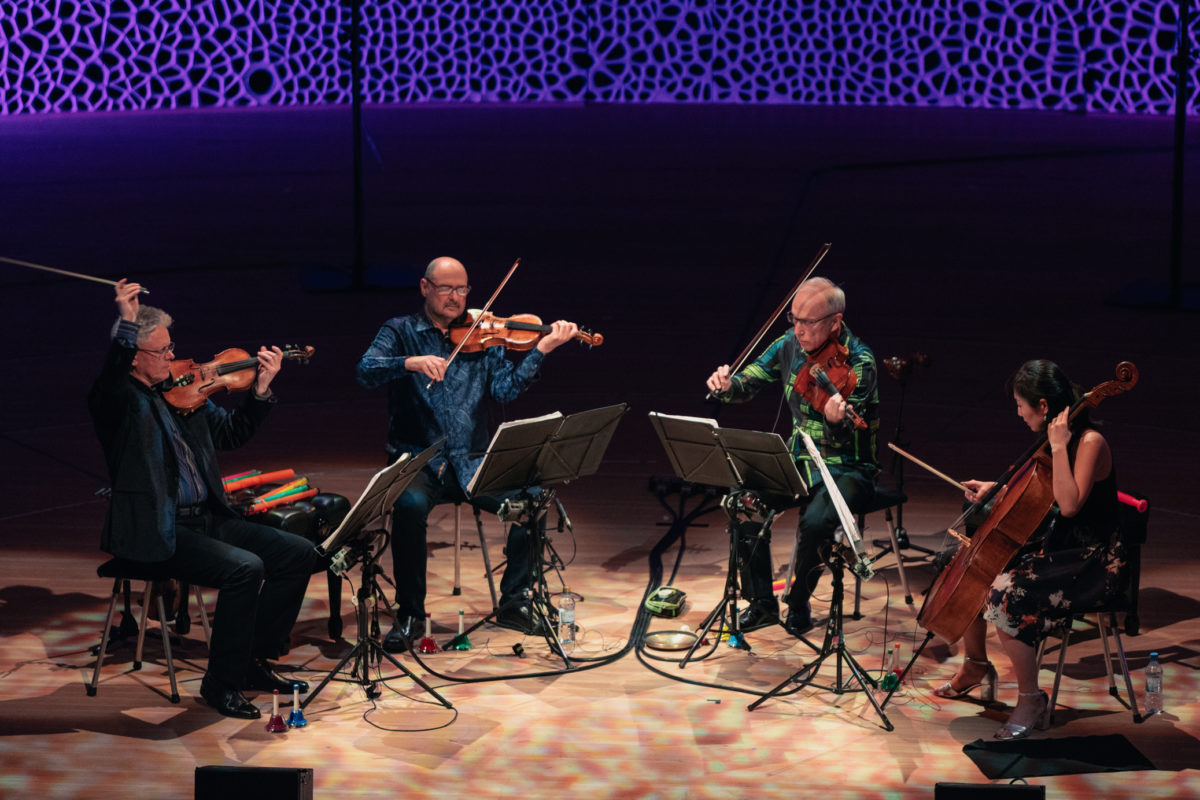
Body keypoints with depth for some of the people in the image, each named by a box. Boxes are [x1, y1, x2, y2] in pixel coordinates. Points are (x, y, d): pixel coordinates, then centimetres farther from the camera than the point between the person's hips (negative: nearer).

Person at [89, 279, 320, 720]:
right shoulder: (117, 401, -9)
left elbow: (230, 433, 19)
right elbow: (111, 377, -33)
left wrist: (261, 390, 6)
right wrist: (127, 323, -43)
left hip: (207, 519, 8)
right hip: (157, 533, -8)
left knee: (298, 553, -2)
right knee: (245, 568, -28)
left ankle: (253, 662, 10)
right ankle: (221, 683, -11)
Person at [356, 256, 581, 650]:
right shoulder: (401, 331, 7)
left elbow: (504, 389, -2)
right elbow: (366, 371, -10)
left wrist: (541, 349, -14)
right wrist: (411, 362, -28)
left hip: (470, 463, 2)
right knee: (410, 504, -35)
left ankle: (513, 602, -3)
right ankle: (409, 614, -16)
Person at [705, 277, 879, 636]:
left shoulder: (858, 361, -18)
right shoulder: (791, 344, -1)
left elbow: (845, 439, -25)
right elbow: (747, 384, 4)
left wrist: (837, 420, -50)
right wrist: (726, 384, -20)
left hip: (847, 469, -6)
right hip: (799, 459, 6)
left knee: (815, 522, -32)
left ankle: (799, 604, -2)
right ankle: (762, 603, 1)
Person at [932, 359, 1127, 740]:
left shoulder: (1090, 443, -19)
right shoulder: (1057, 438, 7)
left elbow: (1069, 504, -32)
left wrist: (1058, 448, -29)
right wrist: (995, 489, 13)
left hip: (1093, 563, -10)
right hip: (1054, 546, 10)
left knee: (1006, 594, -29)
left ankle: (1031, 700, -14)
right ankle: (976, 666, 28)